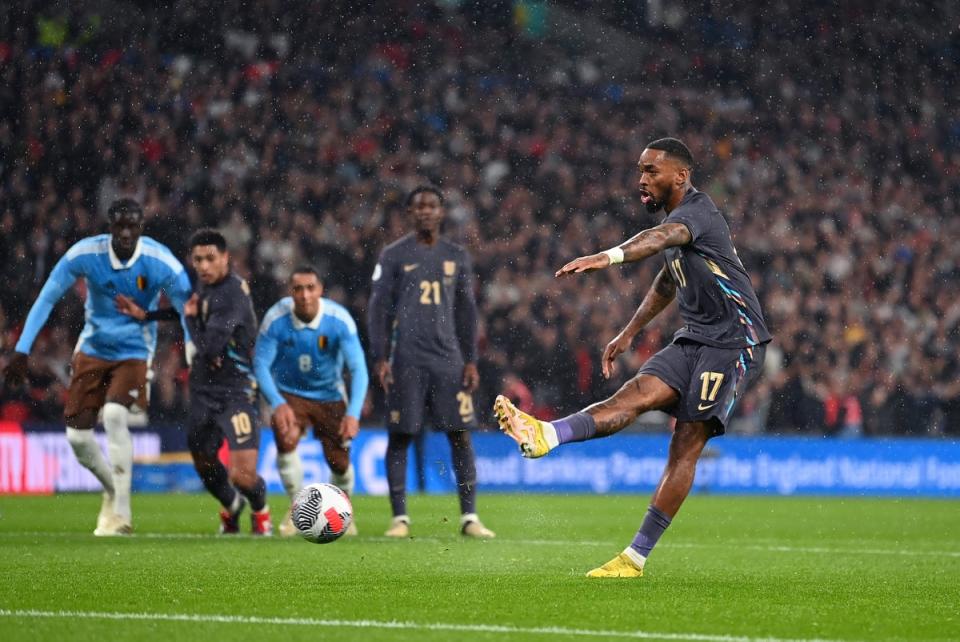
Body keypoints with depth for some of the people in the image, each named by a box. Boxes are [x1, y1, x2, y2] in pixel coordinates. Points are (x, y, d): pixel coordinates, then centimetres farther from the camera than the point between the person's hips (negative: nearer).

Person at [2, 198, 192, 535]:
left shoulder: (160, 262, -20)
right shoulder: (84, 253, -16)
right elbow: (47, 299, -8)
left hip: (134, 353, -3)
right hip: (92, 350, 3)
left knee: (114, 414, -28)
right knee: (77, 435, -1)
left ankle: (121, 514, -19)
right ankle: (112, 489, 30)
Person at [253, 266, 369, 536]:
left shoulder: (339, 319, -23)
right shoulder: (275, 319, -22)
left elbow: (358, 369, -24)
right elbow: (260, 363, -15)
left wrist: (353, 413, -36)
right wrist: (277, 404, -29)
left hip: (330, 395, 0)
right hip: (290, 394, 0)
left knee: (339, 462, -3)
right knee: (286, 438, -27)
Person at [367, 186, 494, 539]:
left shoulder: (457, 257, 14)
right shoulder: (393, 255, 5)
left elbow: (466, 311, 16)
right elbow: (378, 308, 3)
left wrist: (471, 360, 9)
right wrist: (380, 358, -6)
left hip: (448, 358, 2)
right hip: (406, 360, -2)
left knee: (461, 435, -3)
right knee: (400, 437, -2)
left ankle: (469, 517, 1)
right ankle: (400, 518, 5)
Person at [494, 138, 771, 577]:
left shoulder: (696, 212, -15)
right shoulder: (677, 218, 17)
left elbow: (662, 237, -39)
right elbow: (668, 282, 34)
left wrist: (609, 257, -58)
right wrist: (628, 334, 35)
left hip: (734, 343, -9)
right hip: (693, 340, 9)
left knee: (686, 445, -16)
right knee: (638, 393, -13)